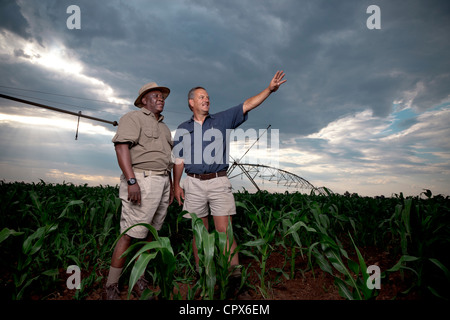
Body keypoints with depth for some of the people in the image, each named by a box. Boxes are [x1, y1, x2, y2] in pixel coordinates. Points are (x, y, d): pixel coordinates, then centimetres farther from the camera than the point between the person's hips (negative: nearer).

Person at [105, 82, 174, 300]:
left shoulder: (163, 126, 24)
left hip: (162, 182, 8)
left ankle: (138, 280, 21)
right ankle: (111, 286, 6)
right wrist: (131, 181, -23)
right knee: (130, 234, -7)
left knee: (150, 233, 9)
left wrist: (171, 185, 18)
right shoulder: (133, 118, 0)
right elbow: (121, 147, -14)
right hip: (141, 179, -8)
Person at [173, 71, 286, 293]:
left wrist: (269, 89, -7)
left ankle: (234, 273, -2)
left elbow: (247, 105, 2)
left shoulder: (222, 120, 10)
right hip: (194, 184, 1)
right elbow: (179, 160, 11)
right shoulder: (183, 129, 12)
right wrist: (176, 185, 3)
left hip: (219, 183, -1)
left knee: (224, 230, -6)